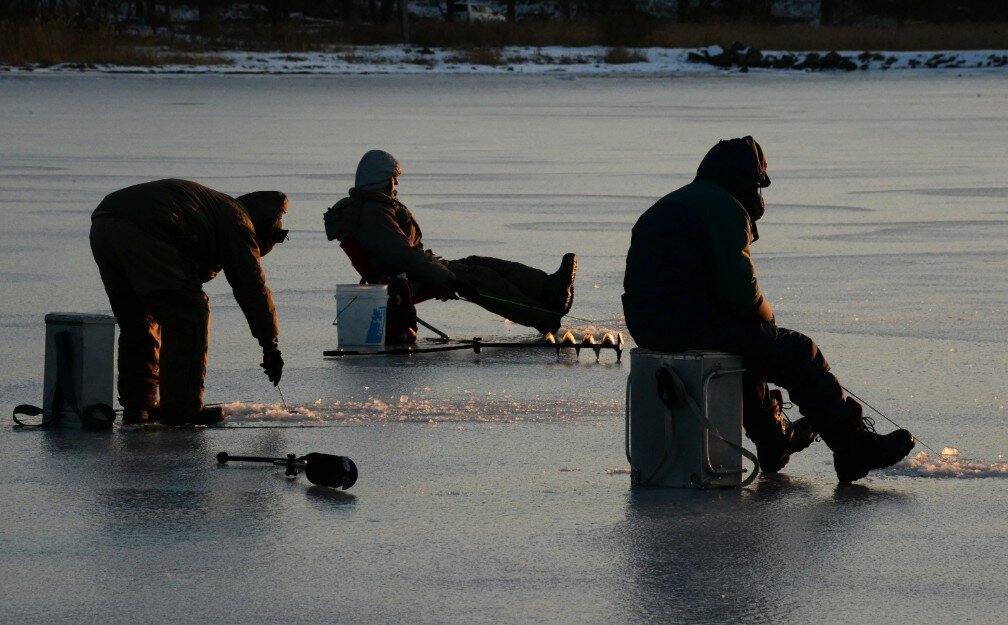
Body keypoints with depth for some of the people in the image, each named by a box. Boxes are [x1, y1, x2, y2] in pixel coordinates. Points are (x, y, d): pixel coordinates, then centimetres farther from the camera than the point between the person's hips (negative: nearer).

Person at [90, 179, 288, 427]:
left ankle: (137, 405, 23)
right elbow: (252, 286, 6)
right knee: (187, 316, 2)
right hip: (143, 233, -9)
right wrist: (270, 346, 10)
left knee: (137, 321, 22)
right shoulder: (236, 220, 10)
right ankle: (181, 408, 1)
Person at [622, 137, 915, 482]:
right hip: (693, 325, -10)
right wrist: (767, 318, 6)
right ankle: (856, 449, -1)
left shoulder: (670, 206, 24)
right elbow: (739, 289, -15)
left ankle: (776, 440, 50)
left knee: (749, 346, 37)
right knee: (798, 353, -2)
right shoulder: (725, 209, -8)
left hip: (649, 329, 10)